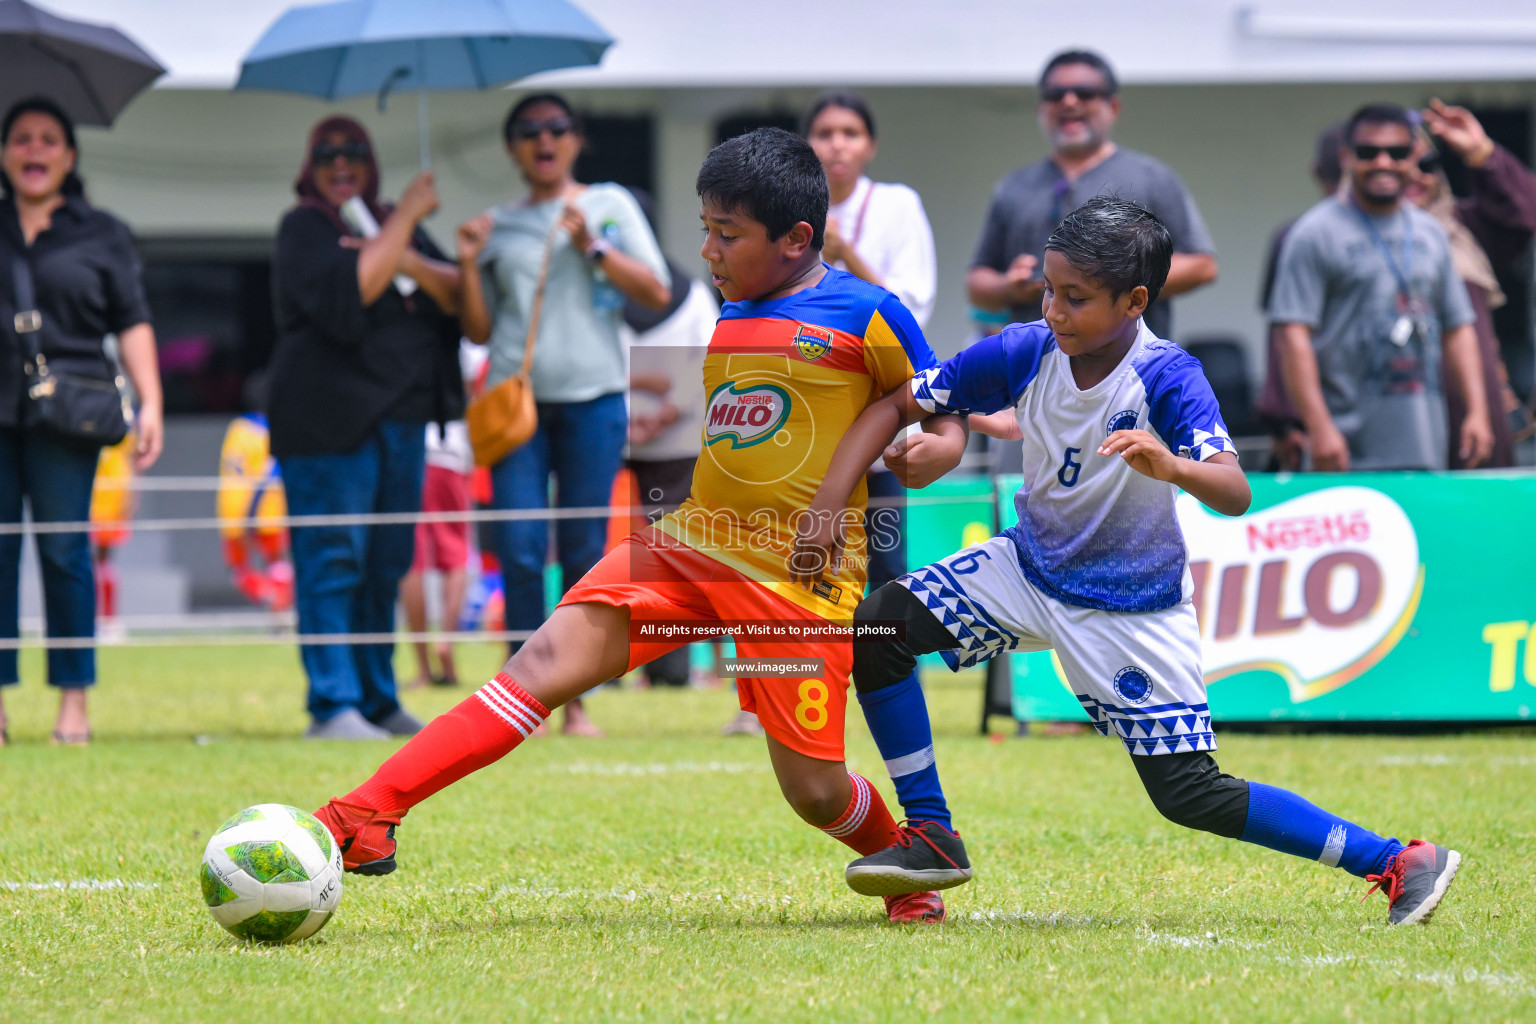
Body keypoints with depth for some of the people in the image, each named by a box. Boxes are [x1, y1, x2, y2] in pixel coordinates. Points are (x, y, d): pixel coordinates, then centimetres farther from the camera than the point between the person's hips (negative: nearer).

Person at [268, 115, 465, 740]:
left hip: (402, 418, 7)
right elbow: (345, 296, -20)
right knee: (332, 562, -9)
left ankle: (378, 699, 17)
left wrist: (410, 262, -10)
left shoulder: (394, 225, 18)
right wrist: (403, 220, -14)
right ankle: (332, 706, -11)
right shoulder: (304, 228, -1)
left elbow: (459, 298, 8)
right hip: (329, 419, -7)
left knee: (386, 566, 10)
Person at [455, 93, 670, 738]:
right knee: (521, 550, -10)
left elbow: (656, 293, 2)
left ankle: (576, 698, 6)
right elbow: (479, 330, 14)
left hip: (592, 396, -1)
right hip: (516, 398, 1)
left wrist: (593, 247, -8)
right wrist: (468, 266, -1)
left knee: (585, 552, -1)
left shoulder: (609, 205, 10)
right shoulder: (498, 227, 14)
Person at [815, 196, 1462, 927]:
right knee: (877, 626, -12)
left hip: (1133, 611, -5)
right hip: (1032, 567, 5)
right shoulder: (1025, 352, -14)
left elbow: (1234, 495, -38)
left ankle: (1398, 862, 4)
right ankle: (932, 839, 0)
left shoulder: (1168, 377, -26)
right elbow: (896, 406, -5)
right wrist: (828, 505, -17)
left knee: (1190, 796, -8)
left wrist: (1171, 467, -60)